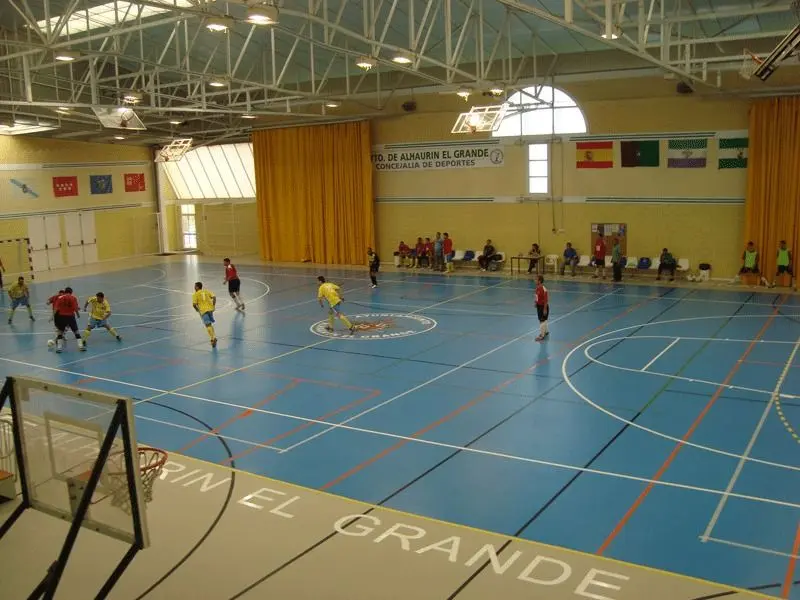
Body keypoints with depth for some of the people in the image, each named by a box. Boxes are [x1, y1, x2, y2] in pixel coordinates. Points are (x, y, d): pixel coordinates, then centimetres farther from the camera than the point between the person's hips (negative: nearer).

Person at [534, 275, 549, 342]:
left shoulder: (544, 290, -25)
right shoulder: (537, 288, 1)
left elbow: (546, 300, -22)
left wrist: (545, 309, -21)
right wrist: (536, 303, 20)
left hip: (543, 306, -9)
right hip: (539, 306, 9)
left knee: (542, 321, -2)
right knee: (541, 320, 20)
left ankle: (541, 335, 5)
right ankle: (545, 332, 36)